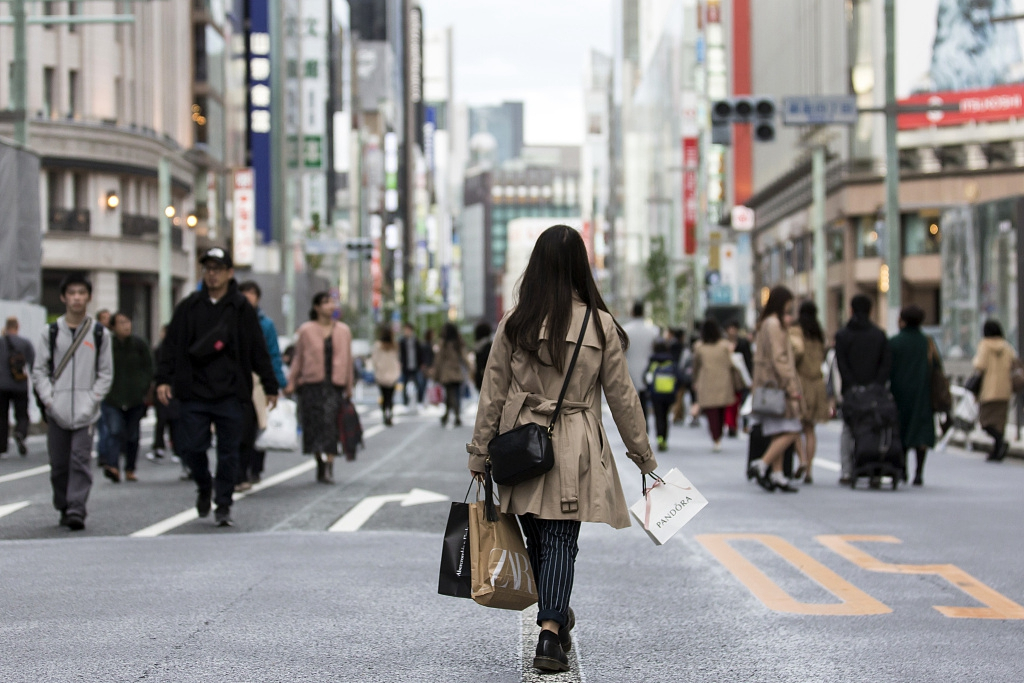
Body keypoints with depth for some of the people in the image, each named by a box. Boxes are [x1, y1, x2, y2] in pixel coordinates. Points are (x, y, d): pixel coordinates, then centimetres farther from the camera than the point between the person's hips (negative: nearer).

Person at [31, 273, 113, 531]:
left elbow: (105, 373, 7)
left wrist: (93, 400, -5)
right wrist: (49, 399, -5)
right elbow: (39, 371, 7)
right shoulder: (51, 333, 7)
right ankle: (64, 508, 21)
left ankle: (77, 510, -15)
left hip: (86, 412, -2)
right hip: (57, 412, 2)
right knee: (58, 464, 6)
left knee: (80, 460, -12)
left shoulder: (99, 333, 6)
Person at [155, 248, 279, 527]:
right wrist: (163, 379, -3)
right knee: (191, 447, -2)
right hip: (195, 393, 1)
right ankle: (204, 487, 26)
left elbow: (259, 351, 7)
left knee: (228, 452, 1)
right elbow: (172, 345, 7)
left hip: (231, 395, -1)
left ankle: (223, 505, 12)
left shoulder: (242, 309, 4)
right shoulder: (189, 307, 7)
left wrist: (270, 386, 7)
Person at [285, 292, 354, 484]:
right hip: (311, 384, 0)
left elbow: (347, 360, 14)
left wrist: (349, 386, 13)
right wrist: (291, 383, 5)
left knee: (330, 424, -11)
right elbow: (298, 358, 9)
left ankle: (329, 468, -14)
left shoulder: (343, 331, 10)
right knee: (314, 424, 1)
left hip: (334, 384, 0)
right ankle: (320, 464, 14)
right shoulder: (306, 330, 5)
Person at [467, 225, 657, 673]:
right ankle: (550, 634, -15)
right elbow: (622, 397, 3)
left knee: (537, 538, 15)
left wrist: (479, 453, 11)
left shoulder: (514, 325, -2)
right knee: (561, 540, -1)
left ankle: (556, 621, 29)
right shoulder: (600, 325, -3)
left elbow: (492, 395, 2)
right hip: (575, 451, -1)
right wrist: (643, 454, 12)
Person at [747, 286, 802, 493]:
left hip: (769, 387, 10)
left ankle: (777, 475, 7)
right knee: (790, 431, -12)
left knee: (779, 433, 9)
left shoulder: (766, 324, 18)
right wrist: (791, 386, -17)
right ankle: (762, 464, -15)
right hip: (778, 386, -10)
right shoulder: (775, 324, -12)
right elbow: (779, 358, -18)